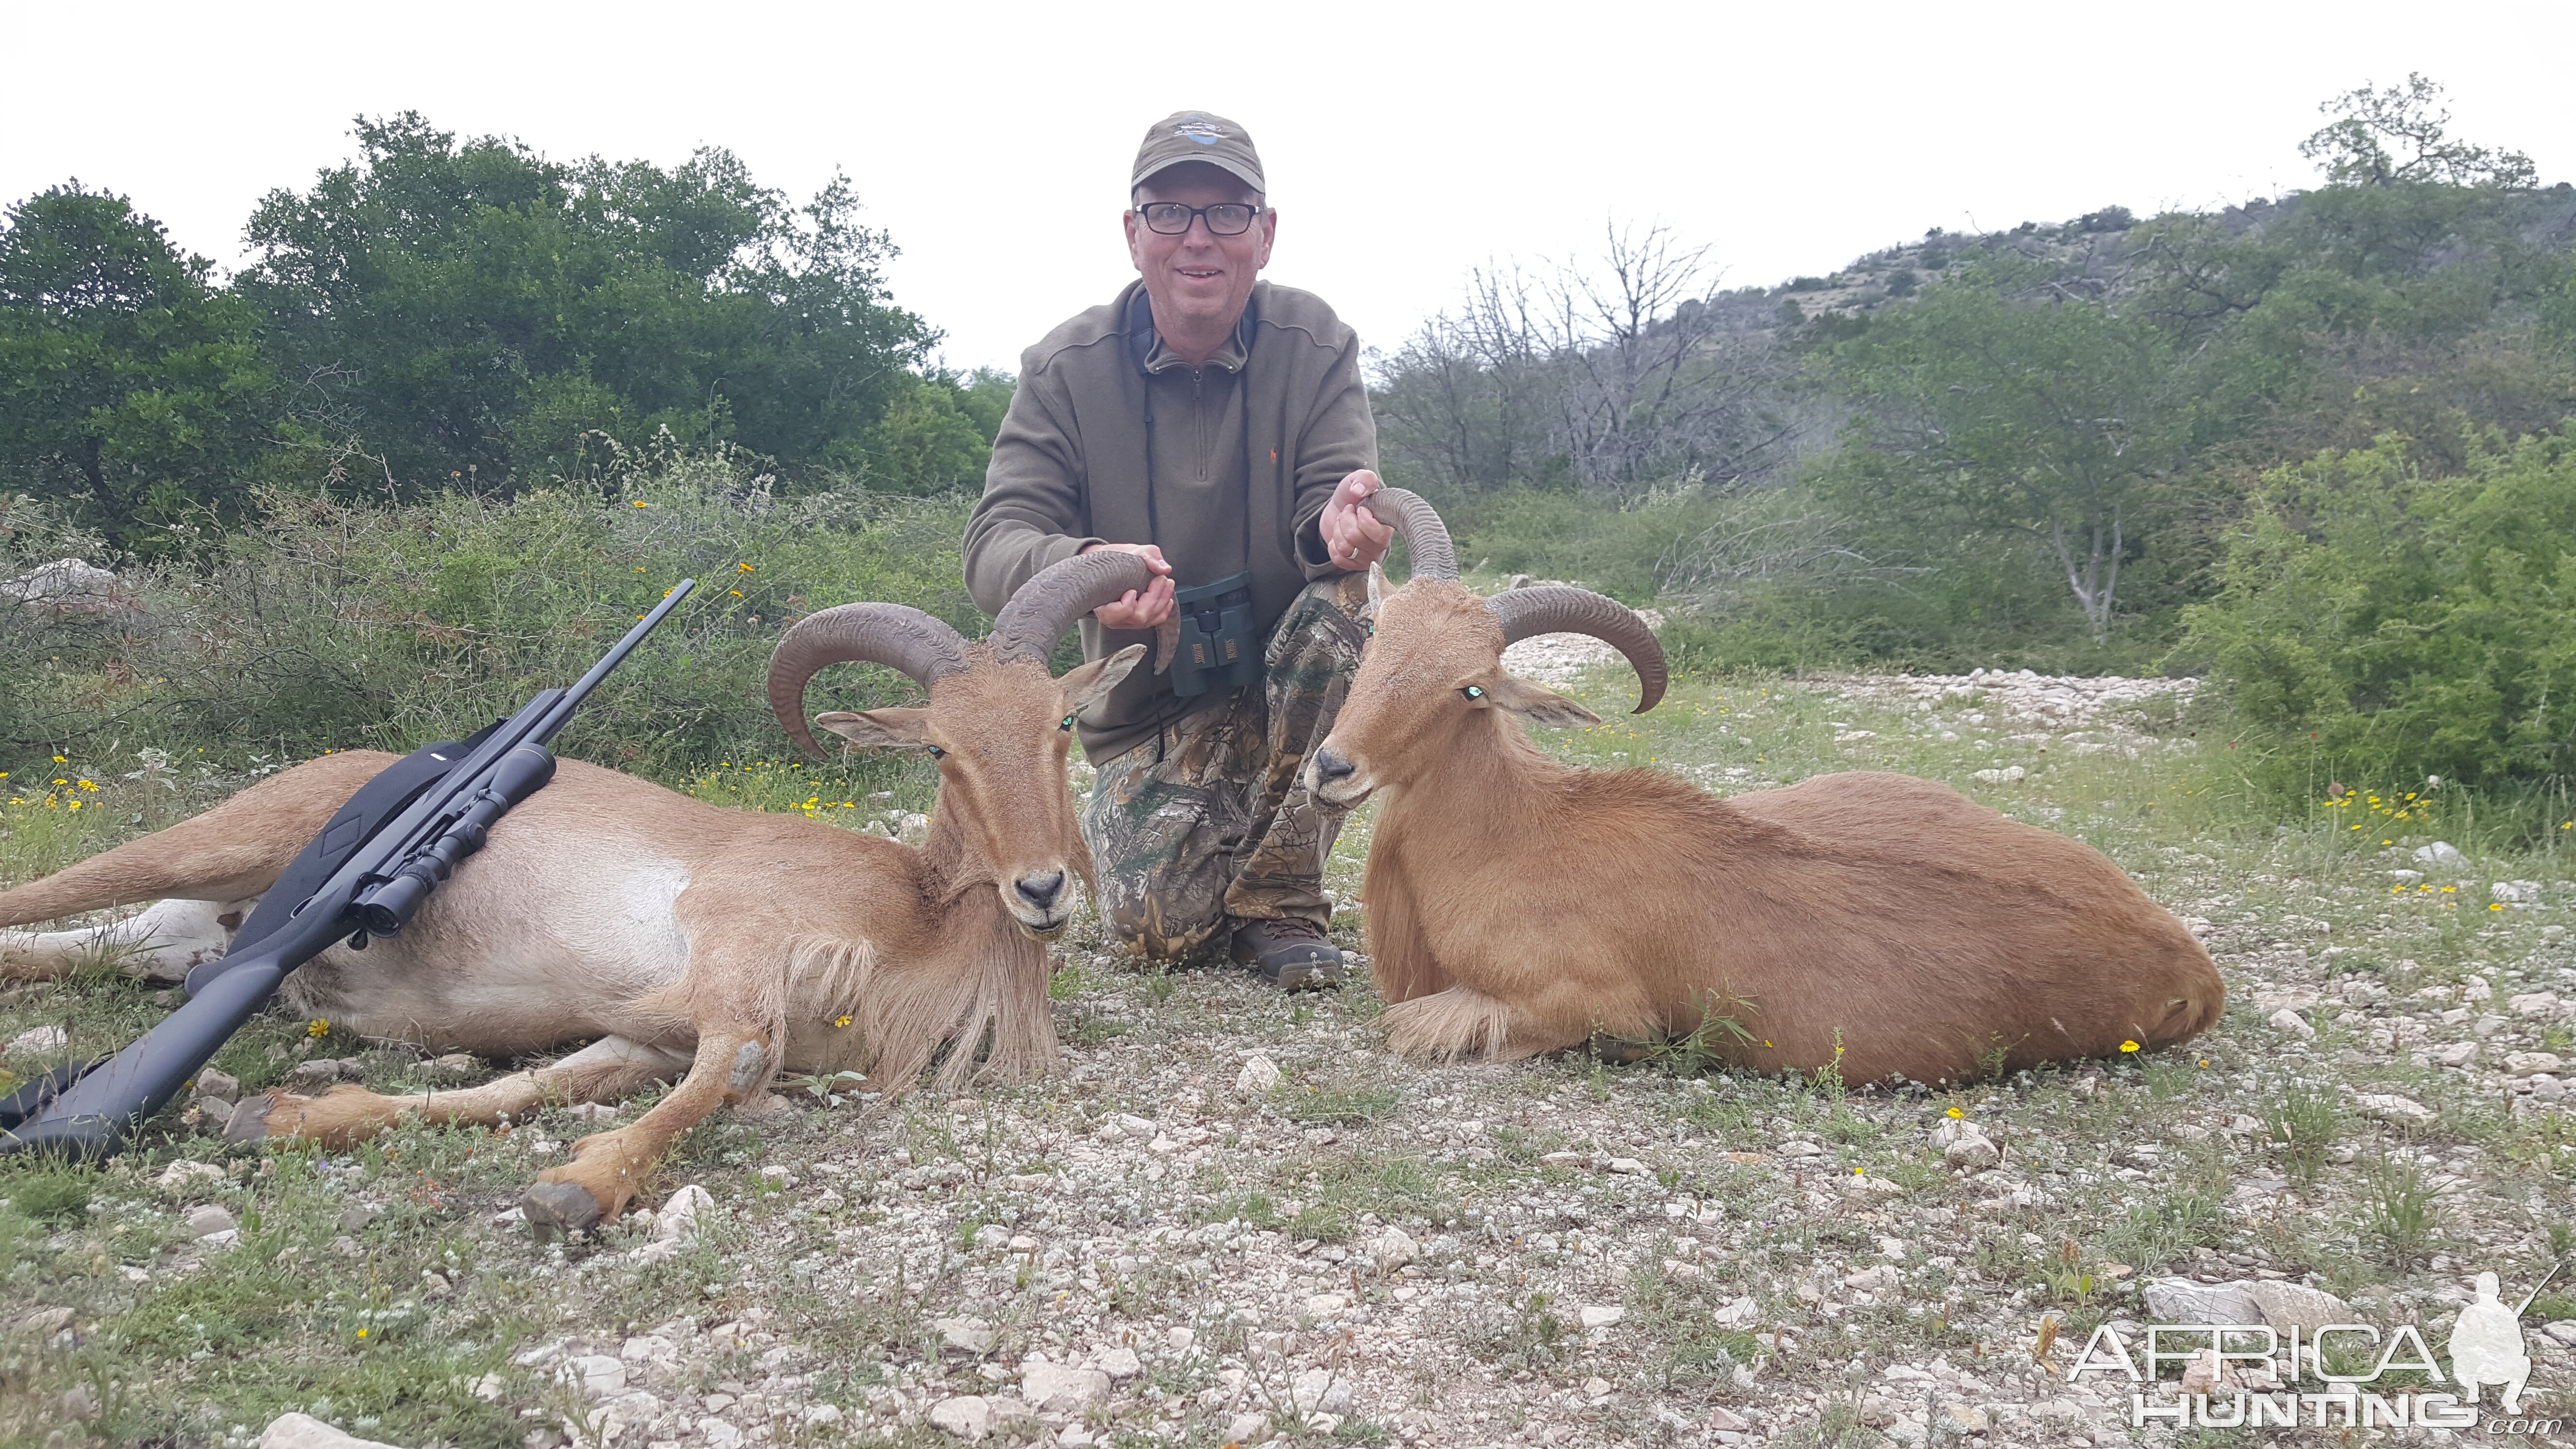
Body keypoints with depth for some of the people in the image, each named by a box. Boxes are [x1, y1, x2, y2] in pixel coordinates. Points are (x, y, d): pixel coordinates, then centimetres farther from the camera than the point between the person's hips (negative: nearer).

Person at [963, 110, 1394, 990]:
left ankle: (1278, 898, -14)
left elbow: (1332, 502, -16)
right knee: (1162, 923, -24)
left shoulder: (1314, 347, -6)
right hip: (1150, 704, -1)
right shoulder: (1066, 371, -9)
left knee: (1341, 607, -33)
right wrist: (1084, 567, -42)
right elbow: (995, 543, -17)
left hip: (1287, 677, 1)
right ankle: (1123, 819, 16)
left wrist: (1341, 523, -44)